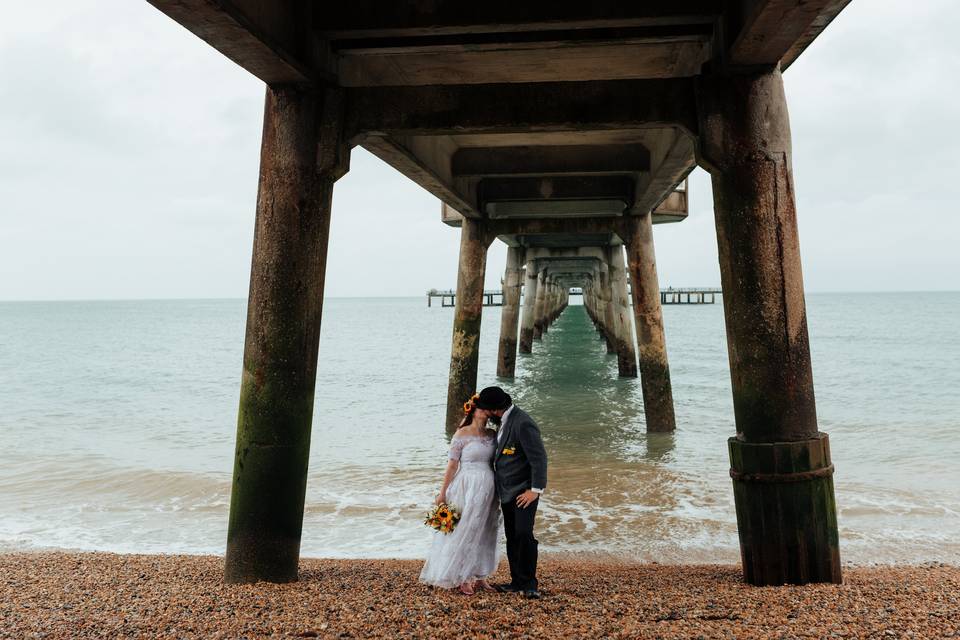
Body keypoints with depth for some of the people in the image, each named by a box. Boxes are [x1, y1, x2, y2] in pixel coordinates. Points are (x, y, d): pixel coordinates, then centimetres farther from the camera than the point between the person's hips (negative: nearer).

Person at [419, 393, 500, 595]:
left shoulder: (492, 434, 6)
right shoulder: (462, 434, -8)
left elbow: (495, 462, 11)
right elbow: (452, 465, -7)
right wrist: (443, 492, -6)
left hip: (488, 488, 5)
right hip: (467, 487, -5)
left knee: (484, 532, 11)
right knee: (464, 531, 2)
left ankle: (480, 576, 23)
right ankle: (462, 578, 14)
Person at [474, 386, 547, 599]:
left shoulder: (523, 424, -23)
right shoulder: (504, 419, 7)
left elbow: (539, 457, -22)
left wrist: (536, 490, -21)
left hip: (524, 491, -9)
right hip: (507, 491, 9)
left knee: (523, 534, -13)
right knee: (511, 537, 11)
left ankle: (530, 583, 2)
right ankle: (517, 582, 19)